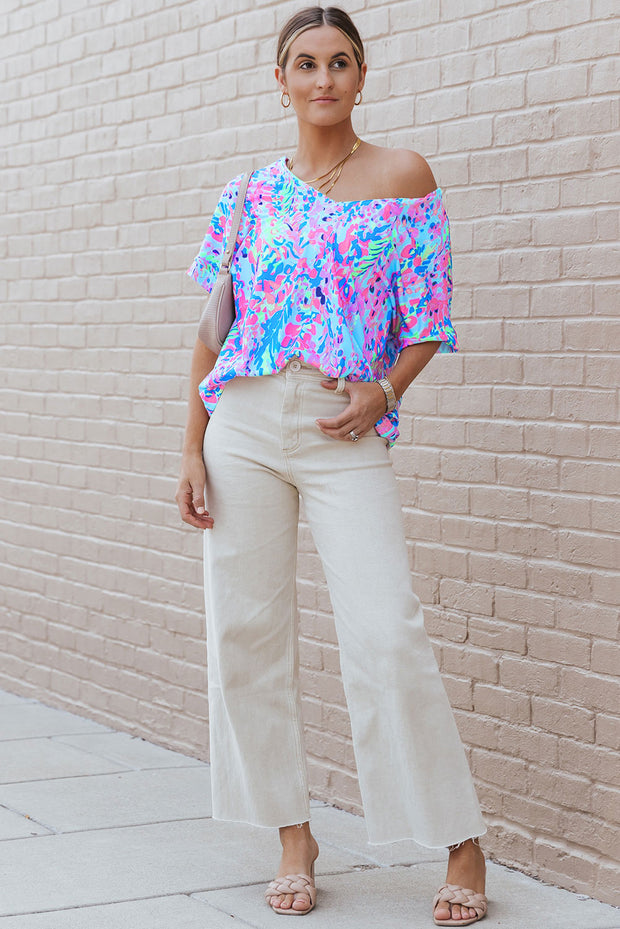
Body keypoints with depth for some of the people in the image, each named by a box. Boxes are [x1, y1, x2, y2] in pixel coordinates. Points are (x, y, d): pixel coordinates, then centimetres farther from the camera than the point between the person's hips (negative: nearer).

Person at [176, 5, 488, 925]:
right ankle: (293, 837, 17)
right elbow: (213, 330, 11)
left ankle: (463, 847, 0)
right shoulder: (251, 195, 10)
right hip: (243, 425, 3)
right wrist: (193, 450, 6)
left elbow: (428, 319, 4)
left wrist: (385, 391, -12)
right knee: (248, 628, 3)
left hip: (346, 430, -3)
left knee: (387, 636, -11)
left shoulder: (404, 177, 4)